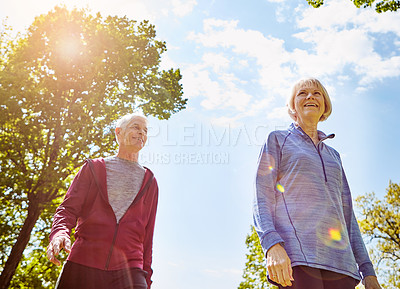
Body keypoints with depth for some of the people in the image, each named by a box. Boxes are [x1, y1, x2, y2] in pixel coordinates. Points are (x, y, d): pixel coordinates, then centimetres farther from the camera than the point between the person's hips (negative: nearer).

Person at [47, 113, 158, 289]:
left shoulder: (149, 182, 18)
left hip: (127, 270, 1)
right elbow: (68, 208, 7)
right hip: (83, 265, 0)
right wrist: (59, 233, -15)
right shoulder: (93, 168, 15)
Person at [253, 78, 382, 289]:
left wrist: (367, 269, 13)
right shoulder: (278, 140, 13)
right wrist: (273, 246, -17)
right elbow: (262, 200, 1)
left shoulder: (333, 155, 27)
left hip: (339, 261, 5)